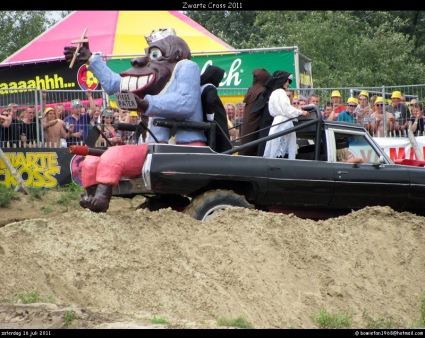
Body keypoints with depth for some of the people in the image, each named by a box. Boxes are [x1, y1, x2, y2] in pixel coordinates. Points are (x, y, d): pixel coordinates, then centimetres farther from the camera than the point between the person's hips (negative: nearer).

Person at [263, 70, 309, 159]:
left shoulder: (274, 93, 20)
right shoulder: (281, 93, -8)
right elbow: (287, 110, -12)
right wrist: (301, 112, 0)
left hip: (276, 121, 8)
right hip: (283, 124, -8)